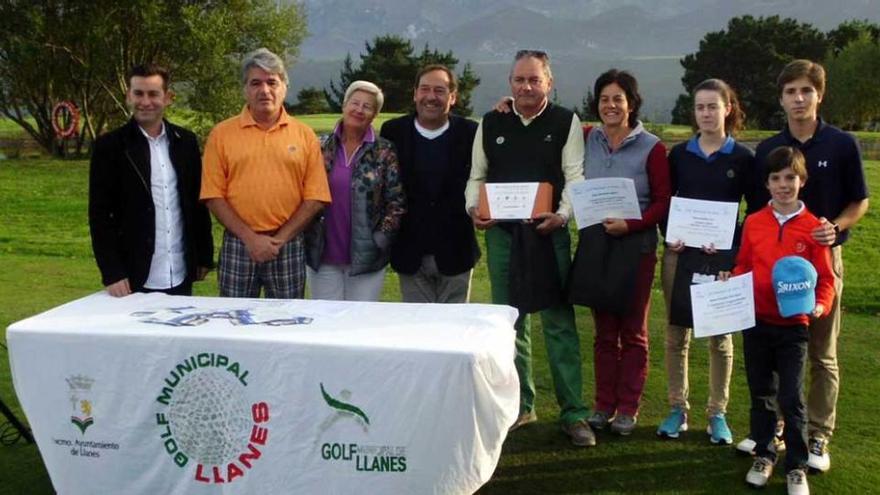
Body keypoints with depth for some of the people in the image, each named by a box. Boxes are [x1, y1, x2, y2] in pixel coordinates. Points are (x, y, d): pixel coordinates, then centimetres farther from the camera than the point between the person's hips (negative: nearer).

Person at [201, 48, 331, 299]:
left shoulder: (304, 135, 4)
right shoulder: (222, 133, 3)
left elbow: (316, 197, 1)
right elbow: (213, 195, -1)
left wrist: (280, 239, -8)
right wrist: (249, 238, -10)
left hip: (288, 246, 0)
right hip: (238, 244, 0)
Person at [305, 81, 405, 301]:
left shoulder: (385, 152, -1)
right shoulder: (322, 147, 4)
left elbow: (396, 202, -2)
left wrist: (380, 239, -8)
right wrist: (308, 235, 1)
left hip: (365, 257, -2)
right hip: (323, 257, 2)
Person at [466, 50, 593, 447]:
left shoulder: (566, 122, 1)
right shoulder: (490, 124, 10)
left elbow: (576, 176, -5)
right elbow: (476, 176, 14)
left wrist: (561, 214, -21)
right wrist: (474, 209, -5)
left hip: (549, 234, -3)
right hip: (501, 234, 4)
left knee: (559, 323, -2)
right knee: (510, 322, 11)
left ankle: (573, 413, 6)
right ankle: (520, 406, 23)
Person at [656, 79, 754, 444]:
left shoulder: (742, 158, 1)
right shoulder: (678, 154, 6)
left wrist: (732, 243, -12)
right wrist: (669, 236, -7)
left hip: (723, 258, -2)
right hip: (680, 254, 2)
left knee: (720, 337, 6)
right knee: (676, 334, 6)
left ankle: (717, 413, 17)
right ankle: (677, 409, 17)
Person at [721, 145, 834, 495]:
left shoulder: (813, 227, -5)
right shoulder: (753, 223, 2)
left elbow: (825, 277, -2)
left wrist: (820, 305, -18)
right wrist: (730, 281, -7)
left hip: (793, 325, -3)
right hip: (756, 322, 3)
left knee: (791, 398, 0)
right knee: (761, 394, 14)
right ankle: (764, 456, 30)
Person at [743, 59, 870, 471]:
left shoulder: (842, 145, -3)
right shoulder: (767, 150, 3)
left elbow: (859, 202, 2)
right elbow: (757, 211, 8)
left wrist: (836, 228, -17)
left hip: (822, 258, -2)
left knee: (822, 354, 6)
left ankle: (818, 438, 15)